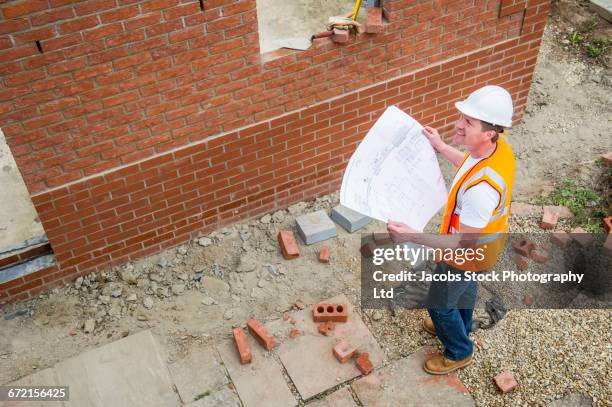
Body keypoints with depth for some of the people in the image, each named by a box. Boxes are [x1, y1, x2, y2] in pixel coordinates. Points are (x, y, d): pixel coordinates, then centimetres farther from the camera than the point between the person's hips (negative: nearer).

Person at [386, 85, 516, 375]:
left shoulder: (481, 188, -45)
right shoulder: (499, 145, -18)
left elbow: (463, 243, -35)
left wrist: (412, 236, -41)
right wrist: (441, 147, 8)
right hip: (487, 236, 8)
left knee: (439, 304, 17)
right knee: (465, 285, 34)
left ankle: (459, 353, 44)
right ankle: (459, 328, 62)